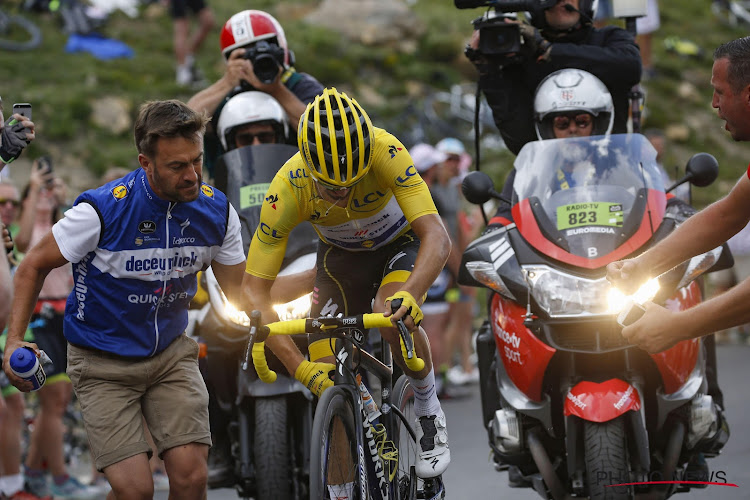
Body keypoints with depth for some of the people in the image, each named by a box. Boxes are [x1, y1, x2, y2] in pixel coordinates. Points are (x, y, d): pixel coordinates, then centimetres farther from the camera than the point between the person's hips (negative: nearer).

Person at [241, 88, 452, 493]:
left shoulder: (386, 153, -37)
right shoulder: (289, 187, -33)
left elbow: (437, 237, -43)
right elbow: (253, 291, -30)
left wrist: (410, 294, -64)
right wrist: (299, 367, -41)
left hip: (399, 243, -2)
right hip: (340, 256, 2)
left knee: (395, 319, -34)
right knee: (326, 378, -12)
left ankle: (428, 409, -6)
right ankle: (346, 487, 7)